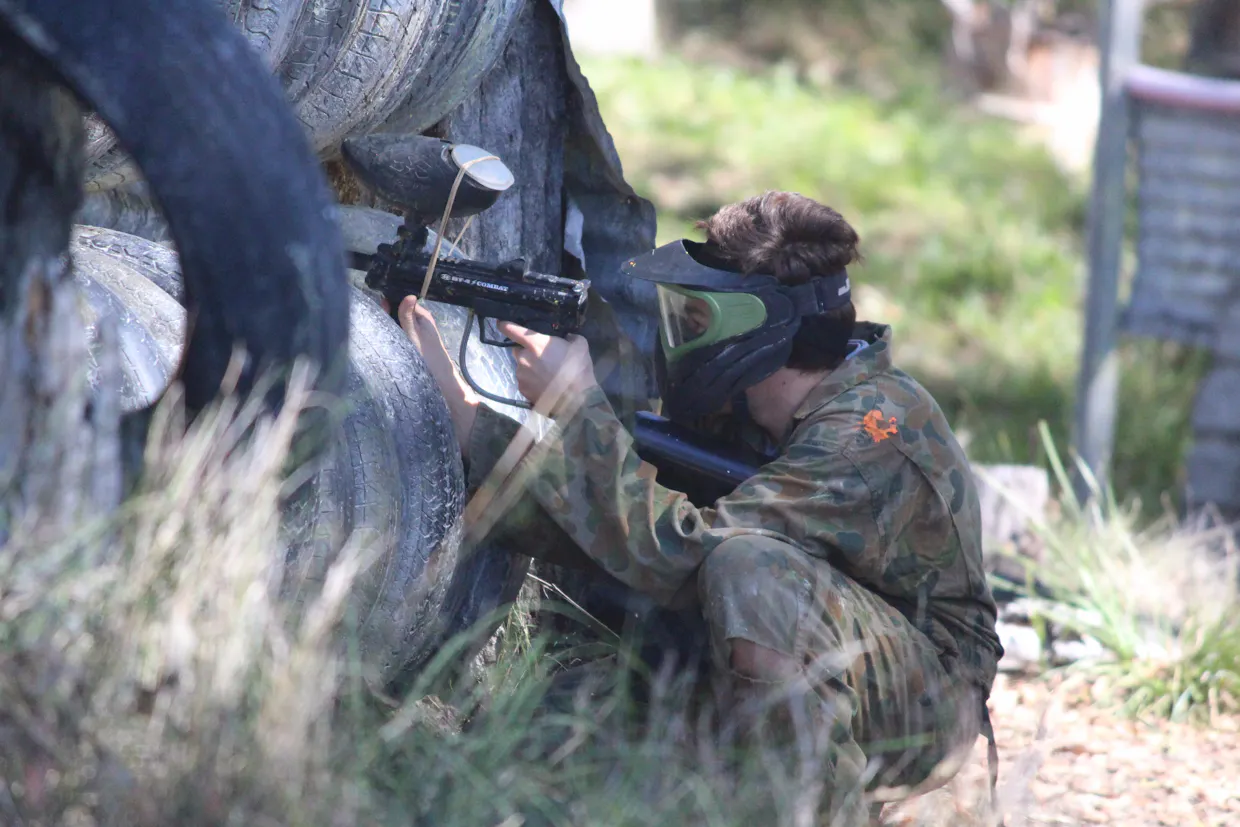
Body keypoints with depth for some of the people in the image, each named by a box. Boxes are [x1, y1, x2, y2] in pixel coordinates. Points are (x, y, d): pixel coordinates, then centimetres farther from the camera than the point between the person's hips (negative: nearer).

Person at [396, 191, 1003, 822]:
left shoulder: (870, 431, -25)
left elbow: (682, 555, -32)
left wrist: (579, 407, -27)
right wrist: (461, 408, -9)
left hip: (925, 697, -8)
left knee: (745, 562, -35)